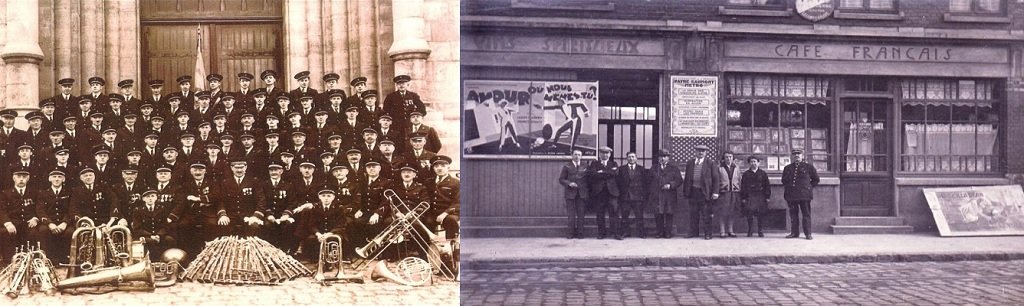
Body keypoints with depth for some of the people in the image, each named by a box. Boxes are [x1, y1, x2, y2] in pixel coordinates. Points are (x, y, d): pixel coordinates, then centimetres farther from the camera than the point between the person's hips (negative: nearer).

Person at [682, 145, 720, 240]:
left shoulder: (710, 164, 0)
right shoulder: (690, 163, 12)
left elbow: (715, 178, -2)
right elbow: (686, 178, 15)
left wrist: (715, 192, -10)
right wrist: (685, 191, 9)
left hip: (705, 192, -4)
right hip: (693, 192, 4)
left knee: (706, 214, 0)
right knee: (693, 214, 9)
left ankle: (707, 233, 6)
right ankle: (694, 232, 19)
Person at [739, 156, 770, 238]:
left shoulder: (763, 173, 10)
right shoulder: (746, 174, 10)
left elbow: (767, 186, 9)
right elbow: (742, 187, 7)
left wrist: (767, 197, 1)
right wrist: (743, 198, -1)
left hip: (761, 197, 0)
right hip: (749, 197, 0)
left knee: (761, 215, -1)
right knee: (749, 214, -8)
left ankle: (760, 231, 9)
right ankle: (750, 231, 3)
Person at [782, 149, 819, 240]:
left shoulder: (809, 167, 6)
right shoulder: (787, 168, 14)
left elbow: (816, 179, 14)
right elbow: (784, 180, 25)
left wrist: (809, 187, 7)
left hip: (804, 195, -3)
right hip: (791, 195, 3)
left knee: (806, 214, -2)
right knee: (793, 214, 4)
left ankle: (808, 234, 1)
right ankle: (794, 233, 11)